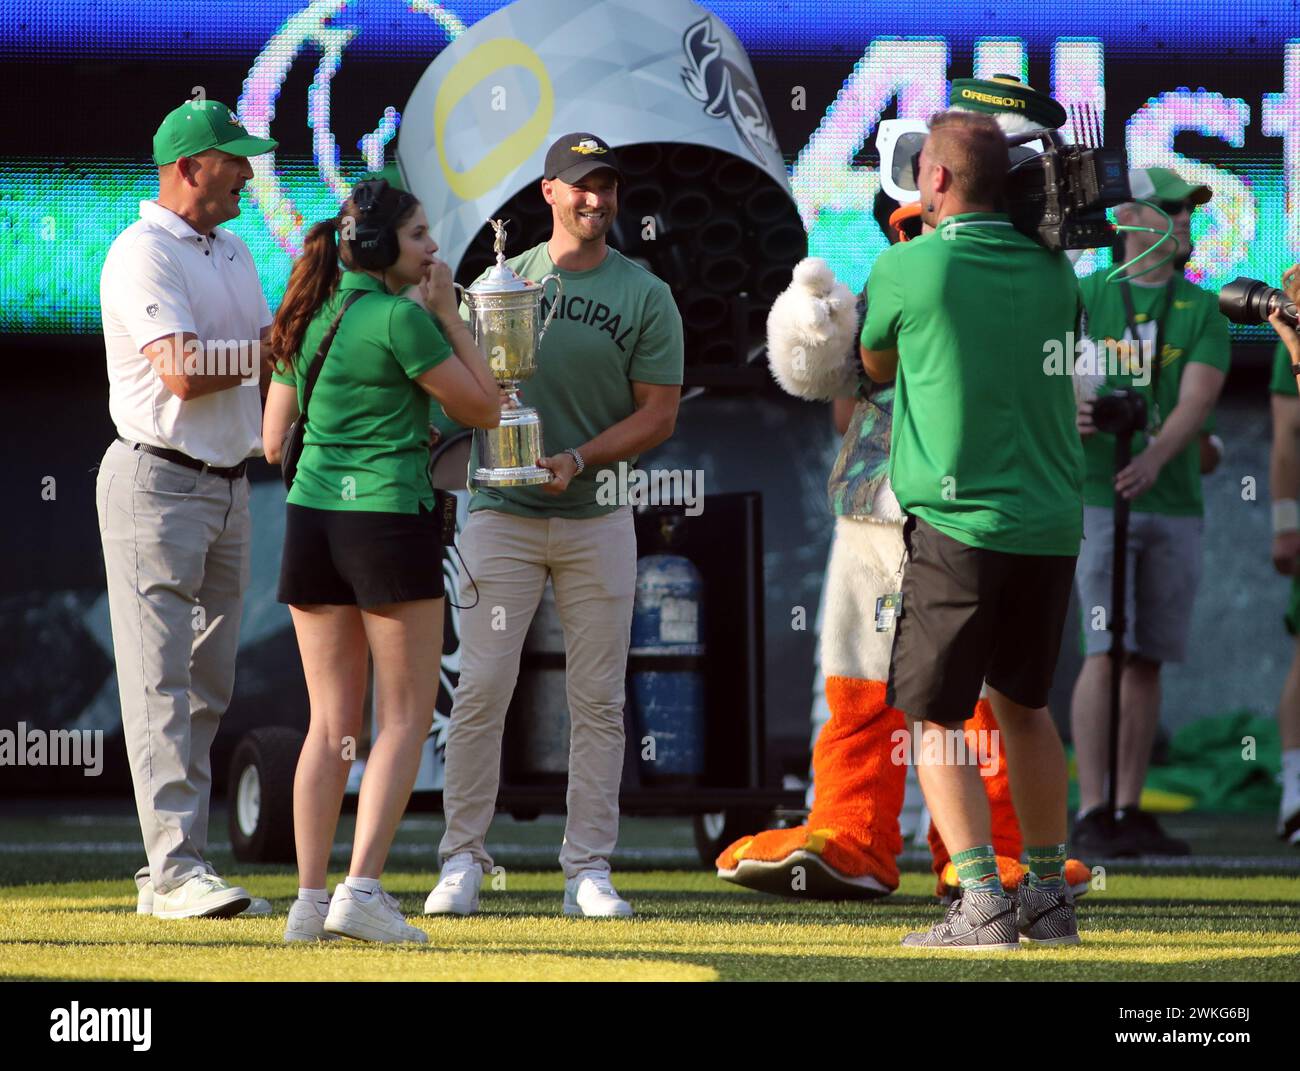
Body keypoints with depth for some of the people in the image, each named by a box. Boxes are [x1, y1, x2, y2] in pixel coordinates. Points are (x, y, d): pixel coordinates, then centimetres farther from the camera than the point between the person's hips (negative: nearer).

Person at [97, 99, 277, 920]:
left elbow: (272, 359, 14)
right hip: (158, 483, -9)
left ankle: (168, 875, 11)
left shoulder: (234, 254, 16)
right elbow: (180, 368, -22)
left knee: (208, 686, 8)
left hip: (228, 482, 9)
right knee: (162, 683, -11)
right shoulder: (143, 254, -12)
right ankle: (177, 870, -16)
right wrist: (274, 347, -12)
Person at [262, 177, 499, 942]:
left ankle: (310, 901, 4)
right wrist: (448, 312, 0)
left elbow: (275, 442, 15)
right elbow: (484, 408, -5)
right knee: (407, 715, 2)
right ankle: (362, 890, -9)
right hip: (390, 517, -6)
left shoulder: (309, 319, 10)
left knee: (333, 721, 10)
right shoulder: (402, 318, -11)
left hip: (311, 520, 6)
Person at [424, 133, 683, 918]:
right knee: (482, 689, -6)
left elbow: (658, 415, -1)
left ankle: (589, 869, 6)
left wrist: (578, 459, -14)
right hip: (503, 511, 0)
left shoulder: (646, 297, 3)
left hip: (597, 516, 0)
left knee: (599, 699, 1)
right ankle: (463, 860, 1)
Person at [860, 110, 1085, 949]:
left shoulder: (907, 267, -7)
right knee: (1024, 705, 20)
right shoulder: (1053, 269, 6)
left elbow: (874, 366, 11)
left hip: (957, 526, -5)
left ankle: (984, 904, -12)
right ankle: (1050, 897, 22)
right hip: (1052, 524, 5)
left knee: (936, 720, 1)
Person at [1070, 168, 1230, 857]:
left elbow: (1197, 401, -8)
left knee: (1148, 662, 4)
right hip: (1098, 499, -3)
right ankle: (1091, 816, -14)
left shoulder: (1203, 311, 7)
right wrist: (1066, 414, -25)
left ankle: (1131, 814, 9)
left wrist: (1153, 458, -26)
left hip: (1174, 505, 3)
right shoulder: (1082, 299, 4)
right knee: (1106, 653, -12)